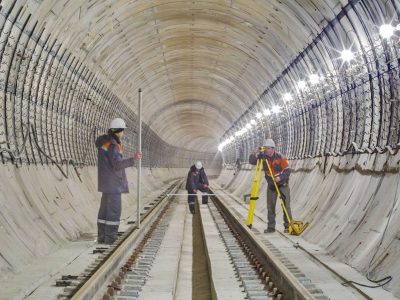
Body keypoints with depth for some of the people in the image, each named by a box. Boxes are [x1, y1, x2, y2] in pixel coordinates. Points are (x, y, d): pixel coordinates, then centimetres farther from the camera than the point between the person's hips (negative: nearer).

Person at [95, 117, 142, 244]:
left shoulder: (105, 140, 10)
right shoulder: (112, 145, -19)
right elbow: (117, 165, -26)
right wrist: (133, 159, -37)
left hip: (107, 181, 10)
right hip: (112, 182, -10)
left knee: (105, 208, 12)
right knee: (114, 210, -5)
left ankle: (102, 236, 16)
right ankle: (110, 238, -3)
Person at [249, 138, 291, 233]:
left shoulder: (280, 157, -18)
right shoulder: (263, 156, -7)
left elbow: (287, 170, -18)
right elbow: (252, 161, -10)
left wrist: (280, 177, -34)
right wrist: (254, 154, -28)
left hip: (283, 184, -4)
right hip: (271, 185, 4)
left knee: (286, 205, -3)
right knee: (270, 206, 3)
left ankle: (288, 226, 4)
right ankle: (271, 227, 9)